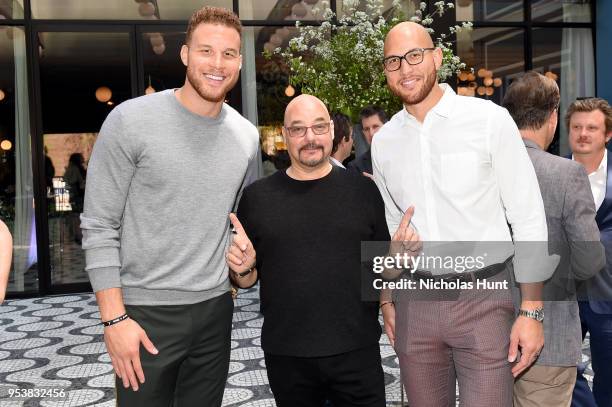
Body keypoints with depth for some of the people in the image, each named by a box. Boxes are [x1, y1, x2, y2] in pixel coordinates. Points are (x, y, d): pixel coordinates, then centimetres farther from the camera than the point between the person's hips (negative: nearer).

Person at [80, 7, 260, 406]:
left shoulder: (247, 136, 4)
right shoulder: (130, 121, -11)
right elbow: (99, 227, -10)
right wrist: (114, 318, -13)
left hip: (215, 309, 4)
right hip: (145, 313, -4)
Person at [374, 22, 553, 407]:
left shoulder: (490, 119, -8)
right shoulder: (383, 141, 5)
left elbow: (528, 219, -7)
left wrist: (532, 312, -8)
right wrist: (388, 299, 15)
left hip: (483, 300, -3)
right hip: (414, 303, 4)